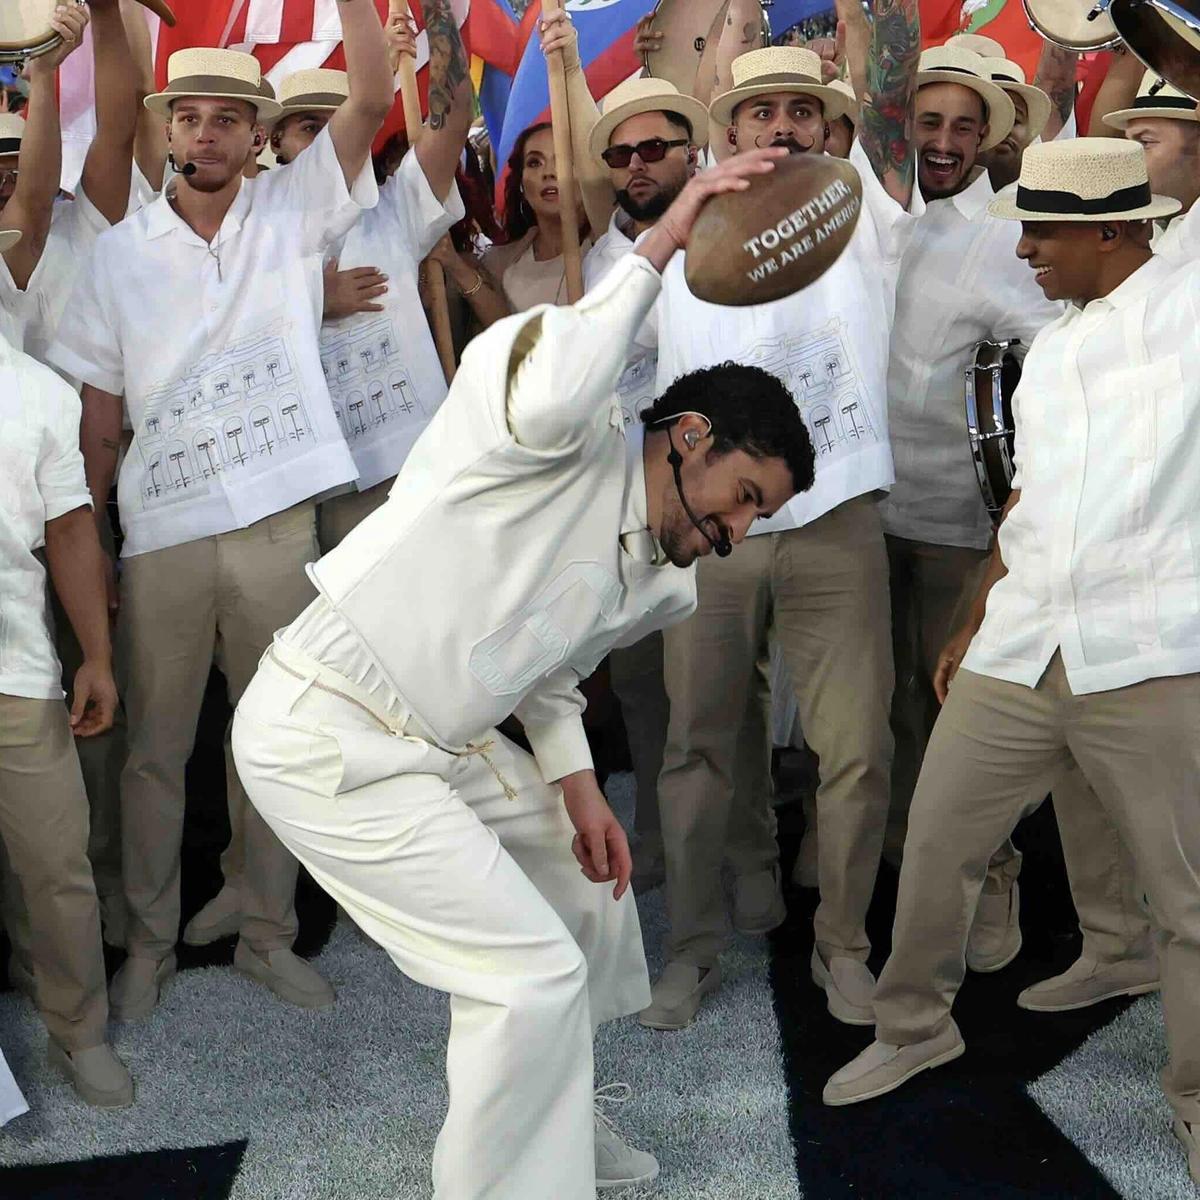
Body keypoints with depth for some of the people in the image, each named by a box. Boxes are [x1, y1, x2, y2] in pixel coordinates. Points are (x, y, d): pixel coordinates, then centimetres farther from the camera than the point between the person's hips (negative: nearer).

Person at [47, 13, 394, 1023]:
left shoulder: (292, 212, 4)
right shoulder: (120, 252, 4)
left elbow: (373, 102, -8)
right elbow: (100, 408, 6)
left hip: (279, 525, 0)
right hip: (161, 536, 0)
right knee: (154, 751, 8)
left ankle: (270, 936, 25)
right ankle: (149, 943, 24)